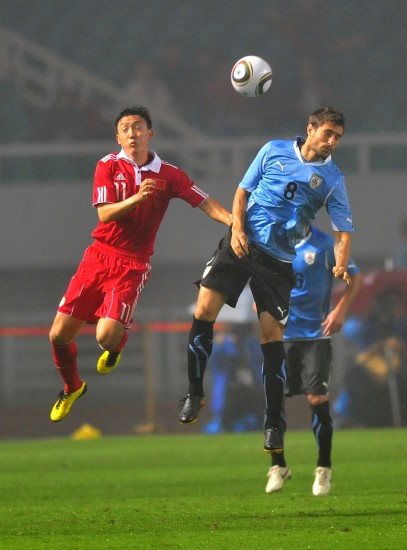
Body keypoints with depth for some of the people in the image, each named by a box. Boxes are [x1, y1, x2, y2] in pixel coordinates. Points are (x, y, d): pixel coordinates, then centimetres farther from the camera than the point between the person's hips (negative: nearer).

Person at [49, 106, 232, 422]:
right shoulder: (109, 166, -1)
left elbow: (205, 202, -5)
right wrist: (136, 198, -29)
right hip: (100, 255, 2)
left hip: (133, 265, -2)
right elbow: (104, 213, -11)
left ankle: (117, 344, 19)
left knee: (106, 336, -21)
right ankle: (72, 387, 29)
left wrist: (231, 220, -24)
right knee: (59, 335, -2)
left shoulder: (168, 175, -1)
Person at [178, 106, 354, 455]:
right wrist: (237, 227, -4)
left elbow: (343, 230, 3)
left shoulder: (332, 178, 4)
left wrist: (340, 265, -16)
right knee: (204, 310, -12)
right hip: (242, 243, 1)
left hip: (280, 259, -1)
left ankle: (274, 424, 5)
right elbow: (243, 190, 12)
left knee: (272, 335, -4)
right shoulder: (275, 150, 6)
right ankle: (195, 394, 4)